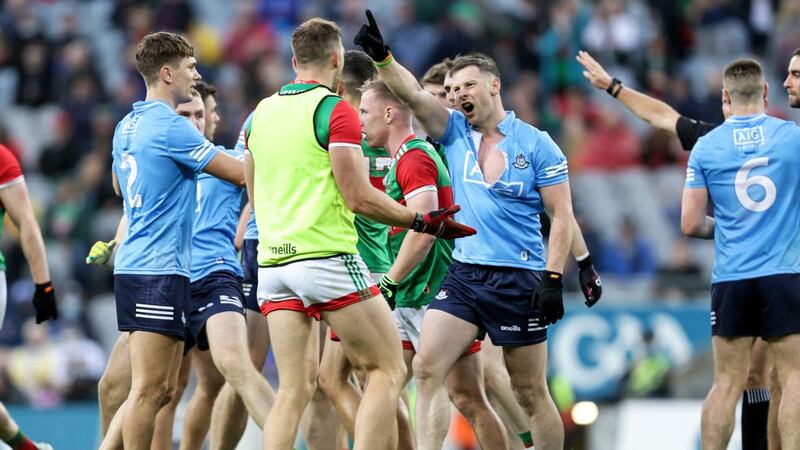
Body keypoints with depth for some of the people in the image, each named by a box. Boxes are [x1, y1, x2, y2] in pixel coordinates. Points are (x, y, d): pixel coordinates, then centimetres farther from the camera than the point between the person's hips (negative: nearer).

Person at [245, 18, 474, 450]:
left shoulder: (261, 113, 12)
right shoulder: (335, 111, -8)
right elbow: (358, 197, -12)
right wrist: (421, 221, -2)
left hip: (273, 262, 7)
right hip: (327, 258, -7)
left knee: (294, 388, 6)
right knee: (388, 369, 2)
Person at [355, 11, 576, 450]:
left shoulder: (536, 145, -3)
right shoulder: (454, 132, 8)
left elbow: (562, 215, -3)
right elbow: (413, 94, -8)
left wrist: (553, 278, -12)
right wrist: (381, 56, -25)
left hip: (519, 280, -4)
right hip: (463, 276, 4)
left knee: (531, 394, 2)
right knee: (426, 369, -12)